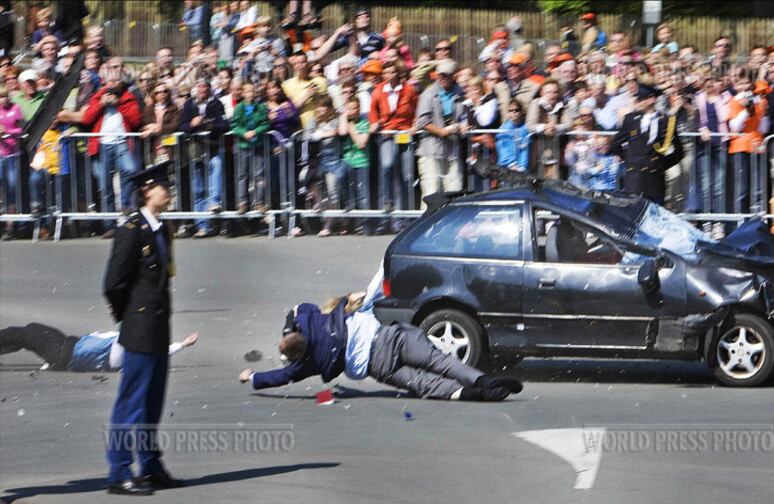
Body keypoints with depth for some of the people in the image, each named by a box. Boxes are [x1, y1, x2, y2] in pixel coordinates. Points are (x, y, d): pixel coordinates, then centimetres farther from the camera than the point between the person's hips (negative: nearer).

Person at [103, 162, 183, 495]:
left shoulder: (162, 230, 13)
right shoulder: (132, 230, -14)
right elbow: (114, 283, -15)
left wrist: (163, 313, 14)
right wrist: (127, 316, -5)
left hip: (159, 330, 9)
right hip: (140, 330, -9)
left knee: (152, 403, 15)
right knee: (132, 402, -6)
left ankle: (151, 468, 22)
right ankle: (118, 474, -2)